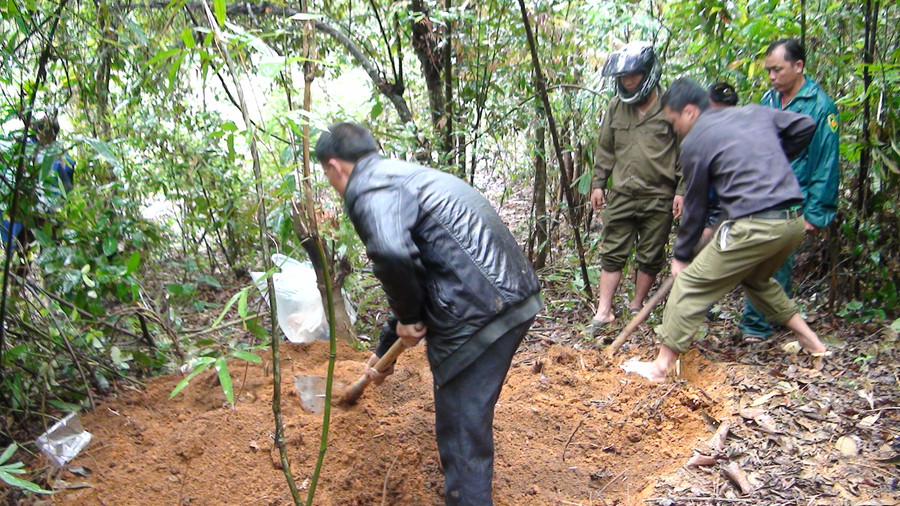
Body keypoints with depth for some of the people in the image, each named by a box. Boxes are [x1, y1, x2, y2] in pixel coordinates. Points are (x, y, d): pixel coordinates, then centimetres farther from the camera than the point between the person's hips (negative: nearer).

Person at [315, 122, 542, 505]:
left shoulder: (369, 189, -7)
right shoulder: (407, 176, 25)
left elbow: (390, 253, -31)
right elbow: (416, 275, 33)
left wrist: (408, 318, -11)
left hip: (478, 314, -10)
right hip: (515, 297, 10)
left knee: (463, 434, 3)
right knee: (470, 420, 28)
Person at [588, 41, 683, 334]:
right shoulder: (617, 106, 7)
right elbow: (605, 148, 15)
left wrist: (681, 190, -6)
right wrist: (598, 183, 12)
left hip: (659, 197, -3)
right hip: (621, 194, 3)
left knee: (650, 257, 8)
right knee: (612, 254, 3)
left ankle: (637, 307, 24)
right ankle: (604, 312, 8)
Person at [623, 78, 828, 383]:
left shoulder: (694, 142, -1)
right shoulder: (755, 112, 16)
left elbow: (695, 206, 4)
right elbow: (806, 125, 19)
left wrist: (681, 256, 15)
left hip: (753, 227, -8)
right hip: (794, 221, 8)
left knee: (691, 286, 0)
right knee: (757, 279, 32)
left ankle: (661, 366, 0)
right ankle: (810, 341, 37)